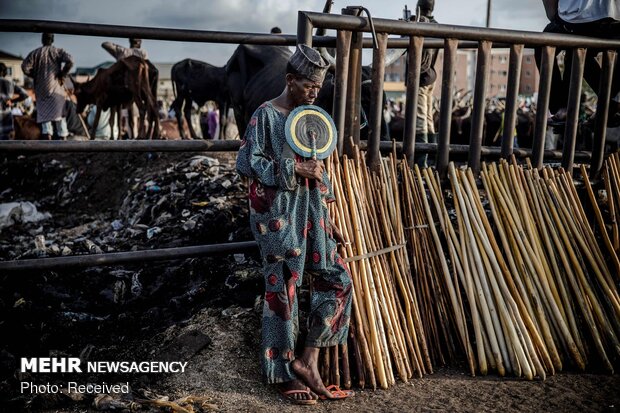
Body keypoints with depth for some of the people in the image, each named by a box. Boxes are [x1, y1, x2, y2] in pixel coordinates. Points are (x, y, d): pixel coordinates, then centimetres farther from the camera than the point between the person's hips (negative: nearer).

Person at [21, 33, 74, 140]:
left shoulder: (35, 53, 5)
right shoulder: (57, 51, 3)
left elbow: (25, 67, -5)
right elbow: (70, 60, -13)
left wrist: (35, 76, 10)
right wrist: (62, 74, -3)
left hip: (41, 89, 1)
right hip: (56, 88, -1)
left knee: (44, 114, 2)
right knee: (60, 115, 4)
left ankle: (47, 135, -10)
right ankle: (63, 137, 3)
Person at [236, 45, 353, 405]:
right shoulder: (266, 115, -8)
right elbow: (249, 163, -14)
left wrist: (328, 218, 13)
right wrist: (294, 168, -19)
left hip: (310, 213, 8)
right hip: (278, 214, -7)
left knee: (337, 279, 4)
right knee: (282, 291, 0)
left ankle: (308, 359, 10)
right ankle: (285, 374, 14)